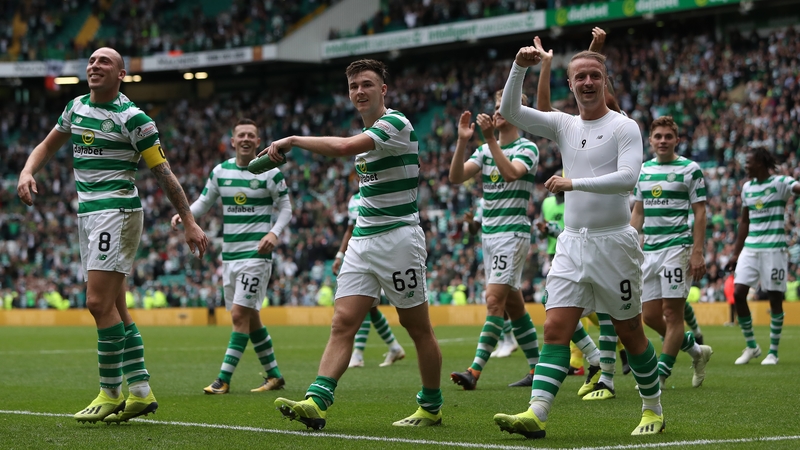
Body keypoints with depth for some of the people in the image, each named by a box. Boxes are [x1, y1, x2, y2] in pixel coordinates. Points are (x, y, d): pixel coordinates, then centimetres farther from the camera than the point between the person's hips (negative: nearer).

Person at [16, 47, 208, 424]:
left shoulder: (132, 118, -9)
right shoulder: (76, 106, 11)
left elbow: (163, 173, -8)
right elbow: (50, 144, 25)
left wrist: (189, 222, -10)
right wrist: (27, 171, 4)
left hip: (117, 212, -8)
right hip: (86, 213, 8)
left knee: (99, 303, -13)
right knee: (113, 307, 8)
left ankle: (111, 395, -4)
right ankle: (140, 391, 12)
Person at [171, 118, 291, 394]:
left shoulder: (270, 173, -4)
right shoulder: (220, 171, 8)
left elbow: (286, 207, 1)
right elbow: (204, 202, 15)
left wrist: (274, 233, -15)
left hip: (256, 253, -6)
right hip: (229, 254, 6)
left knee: (239, 315, -12)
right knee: (250, 317, 10)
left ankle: (224, 379, -10)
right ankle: (274, 376, 21)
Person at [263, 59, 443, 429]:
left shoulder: (396, 124, -14)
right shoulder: (367, 133, 15)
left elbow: (343, 147, -30)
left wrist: (292, 140, -21)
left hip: (397, 238, -8)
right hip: (362, 241, 8)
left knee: (417, 328, 5)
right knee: (342, 323, -6)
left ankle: (431, 407, 18)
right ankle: (316, 402, -17)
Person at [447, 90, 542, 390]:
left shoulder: (527, 148, -6)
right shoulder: (485, 150, 13)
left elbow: (511, 173, -26)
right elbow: (455, 177, 0)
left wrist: (491, 138, -29)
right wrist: (462, 141, -12)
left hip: (513, 233, -8)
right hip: (488, 232, 8)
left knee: (495, 300, -14)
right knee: (513, 303, 10)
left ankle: (475, 371, -20)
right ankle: (537, 368, 17)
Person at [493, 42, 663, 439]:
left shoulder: (624, 127, -5)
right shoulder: (564, 125, 11)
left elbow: (627, 178, -19)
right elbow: (510, 111, 3)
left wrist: (574, 183, -24)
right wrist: (520, 68, -11)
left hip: (614, 243, -4)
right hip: (572, 243, 4)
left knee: (629, 333, 5)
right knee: (556, 329, -8)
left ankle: (653, 410, 21)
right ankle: (536, 413, -18)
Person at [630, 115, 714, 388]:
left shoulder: (690, 169, -2)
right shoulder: (643, 170, 14)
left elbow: (700, 212, -5)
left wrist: (697, 252, -12)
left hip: (677, 247, -6)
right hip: (649, 250, 6)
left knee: (672, 312, -5)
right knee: (650, 315, 5)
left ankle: (660, 374, 1)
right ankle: (696, 350, 24)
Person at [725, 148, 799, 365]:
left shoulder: (780, 183, -6)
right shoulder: (747, 188, 12)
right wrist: (736, 253, 19)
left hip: (773, 249, -6)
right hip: (750, 248, 6)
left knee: (775, 298, -1)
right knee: (738, 293, -4)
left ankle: (773, 351, 10)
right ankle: (751, 346, 10)